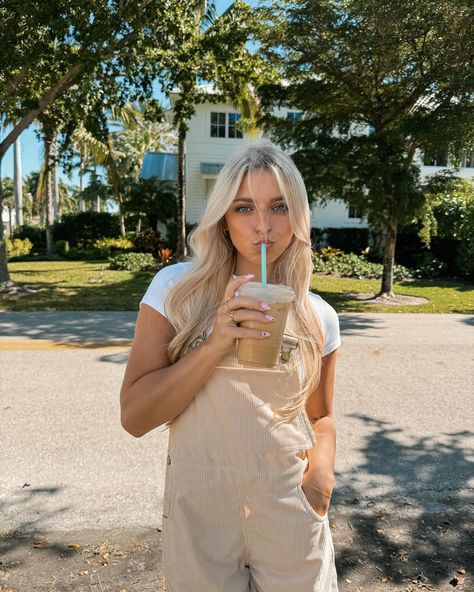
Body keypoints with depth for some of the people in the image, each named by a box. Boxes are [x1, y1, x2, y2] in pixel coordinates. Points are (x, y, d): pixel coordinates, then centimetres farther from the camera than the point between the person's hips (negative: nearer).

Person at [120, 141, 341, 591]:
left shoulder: (318, 317, -3)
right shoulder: (177, 288, -10)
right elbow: (135, 417, -12)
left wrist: (322, 471, -10)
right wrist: (217, 343, -24)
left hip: (292, 519, 2)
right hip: (199, 512, -1)